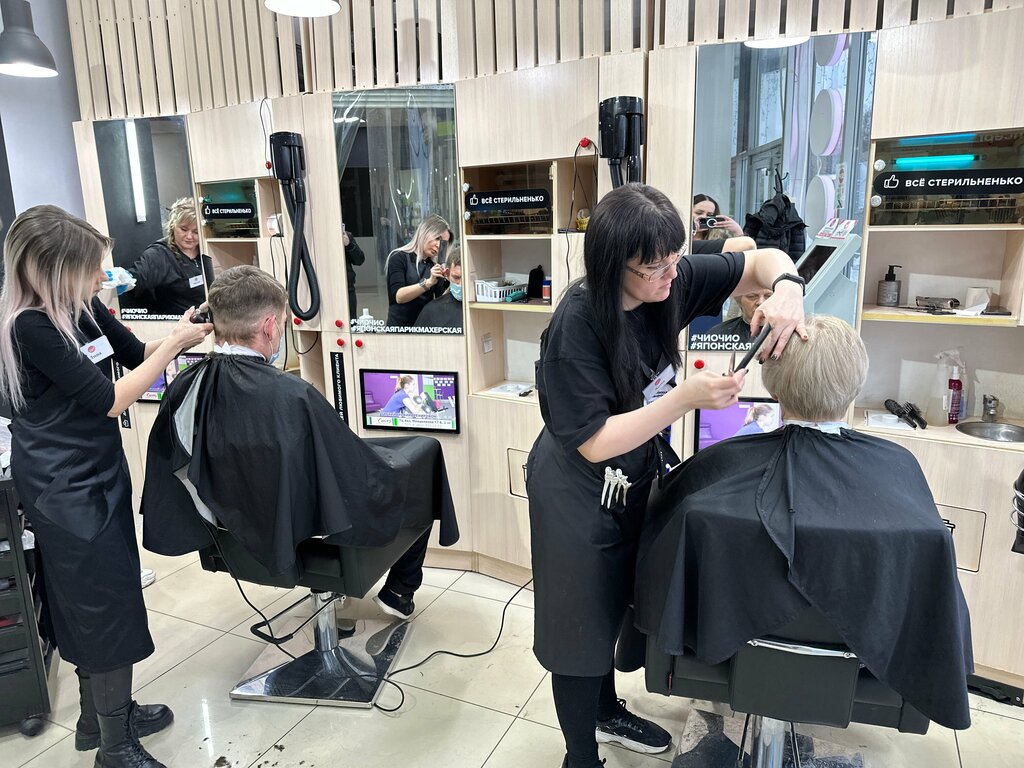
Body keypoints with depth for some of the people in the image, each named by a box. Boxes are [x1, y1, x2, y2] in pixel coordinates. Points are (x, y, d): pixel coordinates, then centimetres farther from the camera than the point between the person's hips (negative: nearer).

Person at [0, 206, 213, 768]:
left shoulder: (79, 307, 0)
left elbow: (135, 353, 14)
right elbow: (108, 400, -23)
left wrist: (183, 336, -3)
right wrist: (175, 343, -19)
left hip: (96, 473, 8)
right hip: (66, 488, -8)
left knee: (95, 602, 20)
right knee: (107, 604, 2)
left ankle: (100, 717, 40)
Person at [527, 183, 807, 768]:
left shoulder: (671, 281, -13)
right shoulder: (577, 325, -29)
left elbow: (763, 260, -4)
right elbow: (596, 443, -29)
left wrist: (786, 285, -27)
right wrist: (687, 399, -36)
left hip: (635, 478, 7)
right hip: (580, 492, -7)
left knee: (612, 603, 27)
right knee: (581, 622, 11)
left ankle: (607, 710, 53)